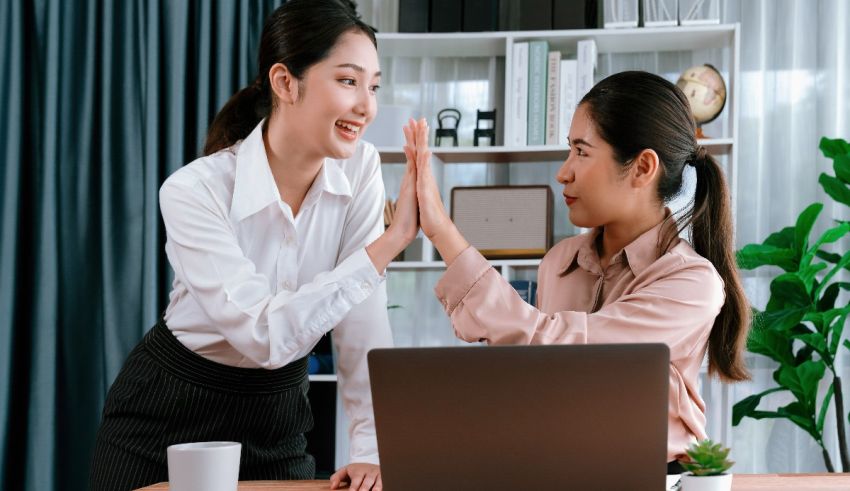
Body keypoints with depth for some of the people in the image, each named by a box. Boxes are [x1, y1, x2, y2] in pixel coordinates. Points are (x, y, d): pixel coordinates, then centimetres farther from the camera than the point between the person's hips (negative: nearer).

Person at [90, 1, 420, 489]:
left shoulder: (359, 169, -12)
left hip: (279, 418, 4)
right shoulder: (195, 191, -25)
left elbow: (364, 327, -11)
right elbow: (265, 334, -33)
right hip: (168, 420, -4)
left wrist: (372, 450, -20)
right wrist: (392, 241, -35)